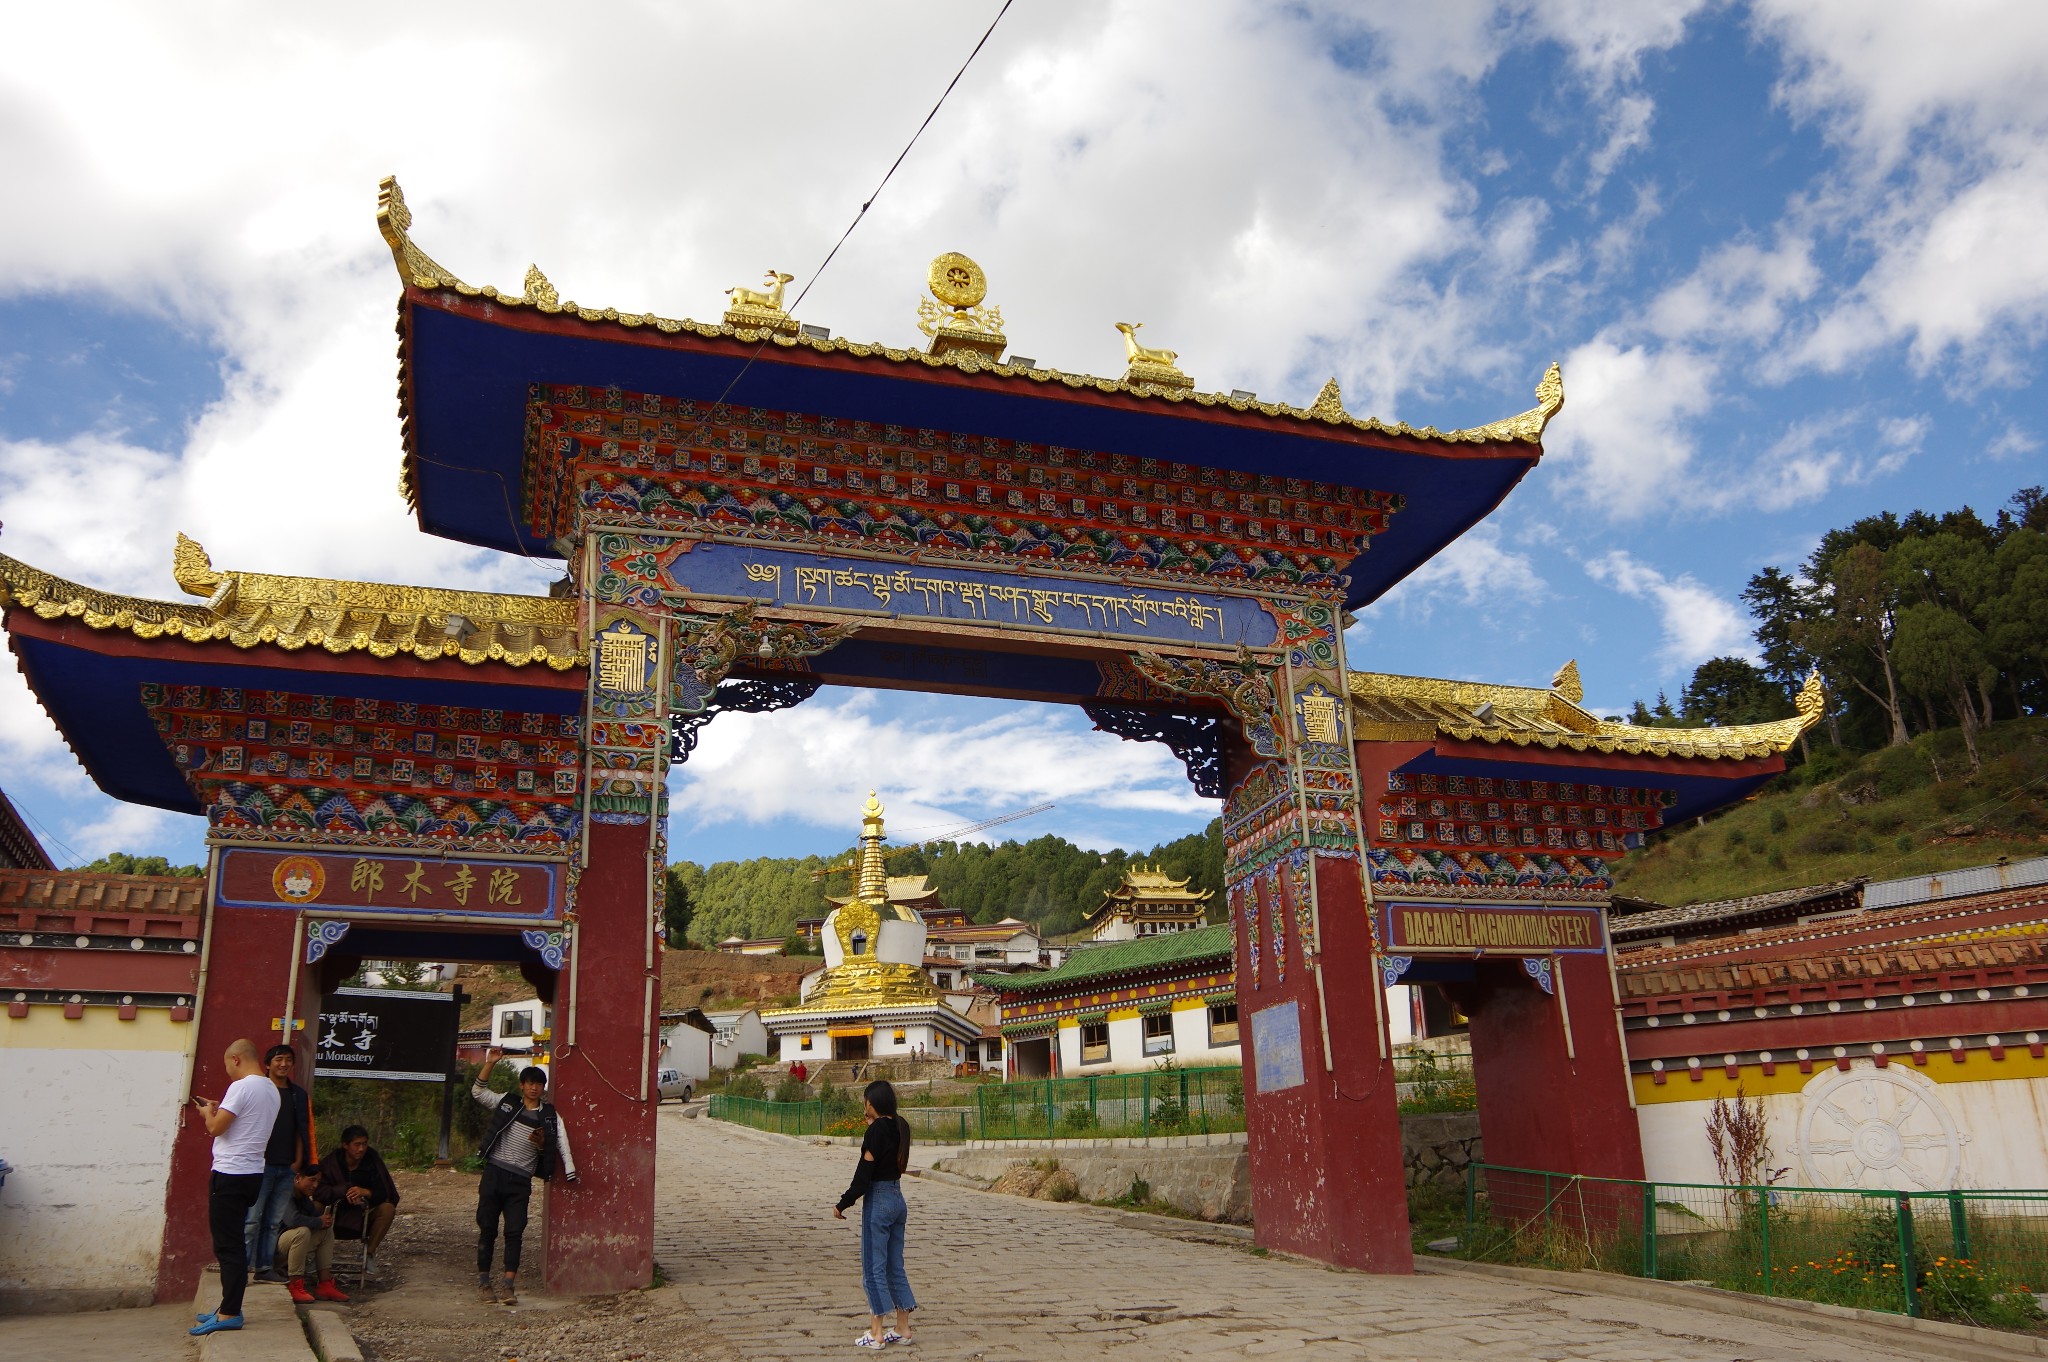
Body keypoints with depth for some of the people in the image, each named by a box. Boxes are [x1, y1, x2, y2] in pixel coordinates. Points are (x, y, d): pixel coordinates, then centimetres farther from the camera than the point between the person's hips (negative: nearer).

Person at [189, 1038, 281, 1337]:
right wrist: (217, 1110, 21)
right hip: (253, 1173, 9)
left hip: (230, 1174, -9)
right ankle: (228, 1306, 22)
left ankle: (229, 1313, -4)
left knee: (228, 1245, -6)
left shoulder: (242, 1087, -15)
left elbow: (216, 1127, -15)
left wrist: (208, 1112, 4)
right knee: (233, 1242, 16)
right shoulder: (271, 1089, 15)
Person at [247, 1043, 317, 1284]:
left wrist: (299, 1161, 7)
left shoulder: (299, 1095, 13)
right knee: (252, 1220, -5)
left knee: (274, 1222, 7)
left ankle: (265, 1267, 12)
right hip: (261, 1164, -5)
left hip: (287, 1168, 5)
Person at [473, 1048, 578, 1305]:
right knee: (487, 1229, 4)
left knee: (515, 1232, -6)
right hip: (494, 1173, 0)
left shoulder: (550, 1117, 6)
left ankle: (509, 1286, -5)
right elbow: (477, 1091, 3)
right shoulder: (507, 1103, 7)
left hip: (520, 1181, 0)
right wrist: (490, 1063, -6)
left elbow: (561, 1144, 5)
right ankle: (483, 1282, 15)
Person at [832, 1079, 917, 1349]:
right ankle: (903, 1328, 18)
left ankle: (876, 1334, 5)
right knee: (895, 1266, 15)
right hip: (898, 1198, 8)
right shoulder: (900, 1127, 6)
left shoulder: (876, 1130, -17)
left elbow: (864, 1173, -18)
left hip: (878, 1202, -8)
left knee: (874, 1267, 1)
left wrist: (843, 1203, -10)